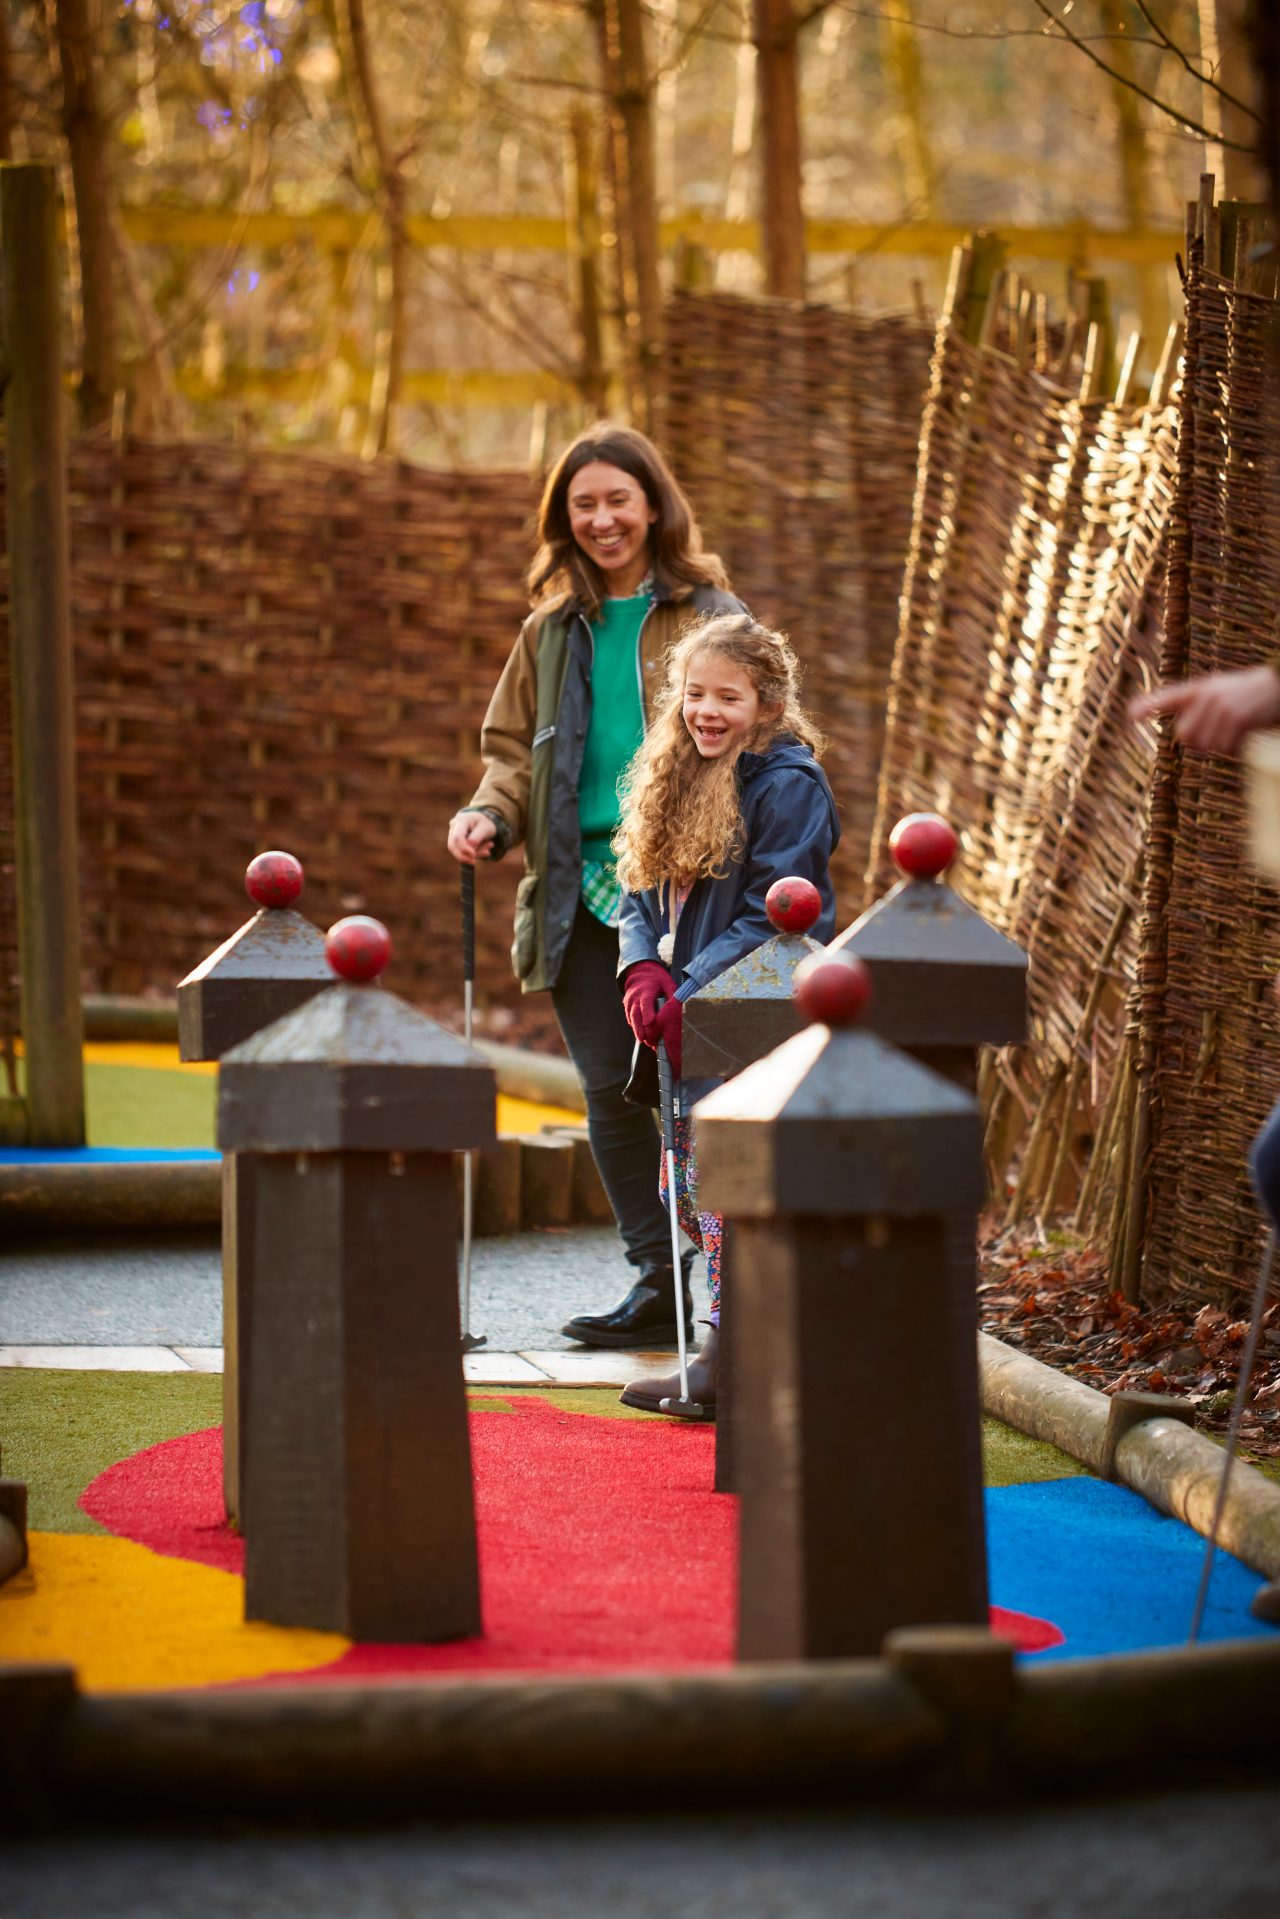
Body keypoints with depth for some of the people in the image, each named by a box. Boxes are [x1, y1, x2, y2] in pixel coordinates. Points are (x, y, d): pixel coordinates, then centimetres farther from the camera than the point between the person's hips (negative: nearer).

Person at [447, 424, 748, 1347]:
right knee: (609, 1089, 5)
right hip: (582, 885, 5)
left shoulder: (710, 614, 1)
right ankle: (659, 1279, 14)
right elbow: (515, 745, 21)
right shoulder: (554, 630, 16)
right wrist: (492, 816, -1)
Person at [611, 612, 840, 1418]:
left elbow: (772, 920, -16)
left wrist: (691, 998, -18)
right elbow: (645, 891, 15)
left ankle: (729, 1363, -3)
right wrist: (645, 968, -5)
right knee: (686, 1192, 11)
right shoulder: (677, 777, 13)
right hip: (690, 1022, 9)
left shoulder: (787, 785, -11)